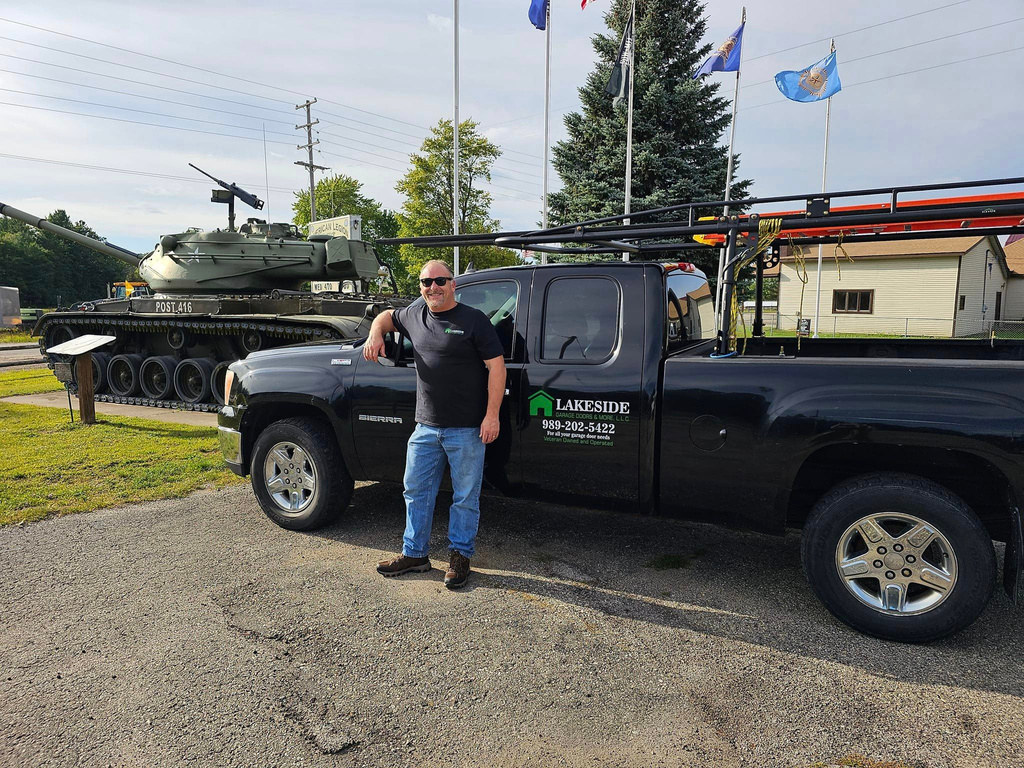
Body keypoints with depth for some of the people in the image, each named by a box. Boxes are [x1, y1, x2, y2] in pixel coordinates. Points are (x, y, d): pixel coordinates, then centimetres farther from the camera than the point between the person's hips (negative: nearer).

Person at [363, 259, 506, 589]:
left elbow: (496, 367, -9)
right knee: (416, 491, 13)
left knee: (465, 497, 6)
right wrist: (375, 335, 9)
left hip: (467, 429, -5)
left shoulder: (473, 320, -6)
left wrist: (492, 415, -15)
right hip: (426, 427, 6)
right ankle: (415, 554, 28)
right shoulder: (414, 315, 10)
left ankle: (459, 555, 23)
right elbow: (386, 316, 32)